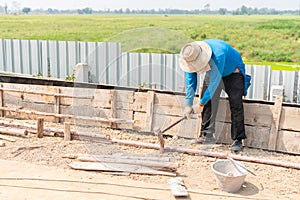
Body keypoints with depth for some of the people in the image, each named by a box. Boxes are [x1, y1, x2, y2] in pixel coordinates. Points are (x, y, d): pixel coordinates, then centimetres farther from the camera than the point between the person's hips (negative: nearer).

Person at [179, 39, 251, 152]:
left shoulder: (218, 54, -43)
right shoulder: (190, 58, -23)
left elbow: (214, 82, -37)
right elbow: (190, 81, -14)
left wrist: (201, 104, -29)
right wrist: (188, 105, -16)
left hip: (232, 73, -5)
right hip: (212, 72, 6)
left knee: (236, 105, -16)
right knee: (208, 103, -4)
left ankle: (238, 140, -12)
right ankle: (207, 136, 6)